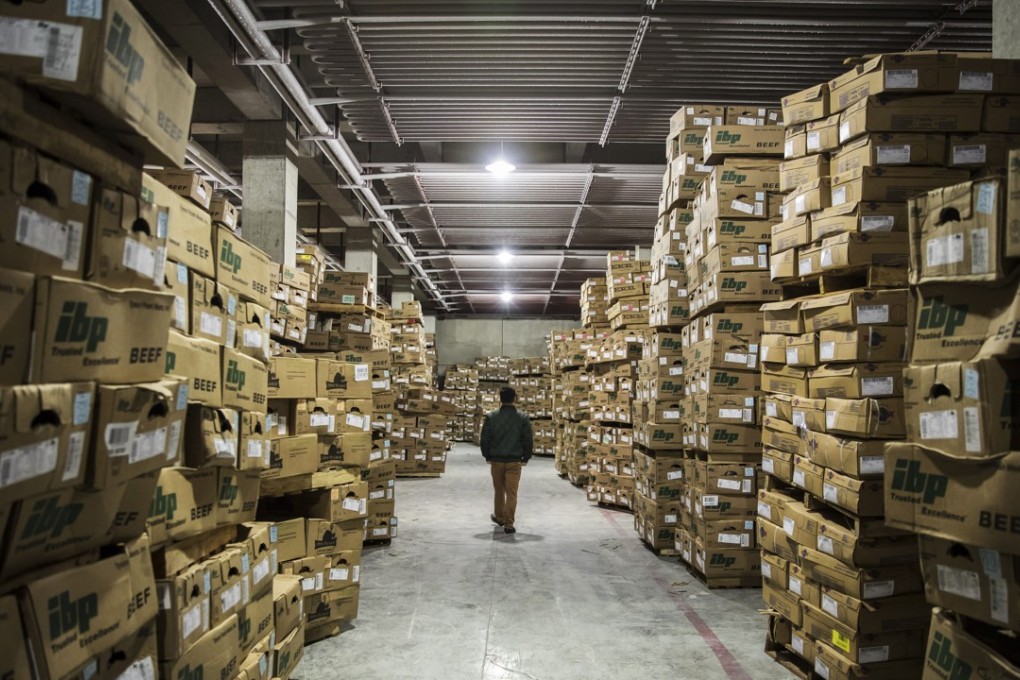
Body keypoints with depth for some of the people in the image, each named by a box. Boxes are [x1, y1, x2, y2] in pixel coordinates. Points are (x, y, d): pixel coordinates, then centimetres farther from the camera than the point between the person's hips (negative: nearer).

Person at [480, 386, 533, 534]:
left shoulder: (491, 417, -4)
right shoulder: (522, 418, -5)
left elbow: (485, 439, -1)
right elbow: (527, 440, -2)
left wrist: (487, 456, 11)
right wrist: (526, 457, 9)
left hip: (496, 459, 2)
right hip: (514, 460, -1)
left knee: (499, 490, 19)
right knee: (511, 492, 0)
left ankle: (499, 516, 36)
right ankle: (508, 523, -2)